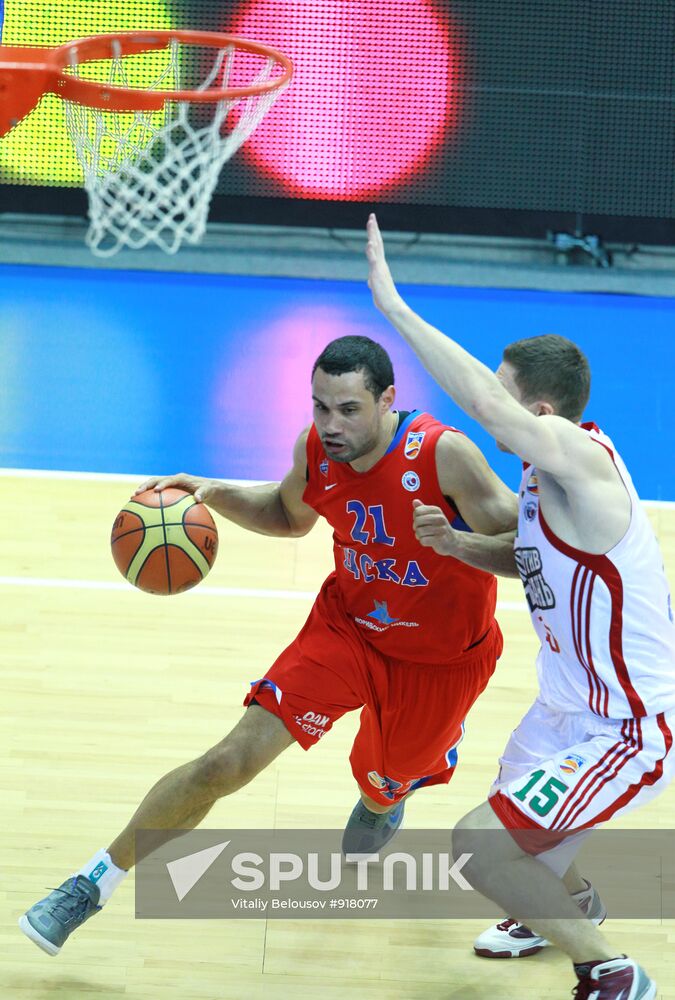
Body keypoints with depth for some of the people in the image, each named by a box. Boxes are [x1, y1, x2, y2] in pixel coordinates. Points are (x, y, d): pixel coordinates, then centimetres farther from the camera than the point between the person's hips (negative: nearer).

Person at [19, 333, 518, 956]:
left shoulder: (445, 455, -30)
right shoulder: (317, 449, -14)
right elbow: (290, 515, 10)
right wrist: (213, 495, -9)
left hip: (443, 660, -2)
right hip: (347, 625, 2)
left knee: (383, 788, 19)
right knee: (231, 760, -11)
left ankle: (383, 801, 62)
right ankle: (97, 881, 2)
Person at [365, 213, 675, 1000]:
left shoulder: (580, 458, -27)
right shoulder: (542, 473, 1)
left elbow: (487, 406, -44)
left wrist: (394, 306, -40)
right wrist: (454, 543, 0)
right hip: (574, 706, 10)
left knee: (478, 845, -14)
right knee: (513, 801, 32)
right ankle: (564, 903, 63)